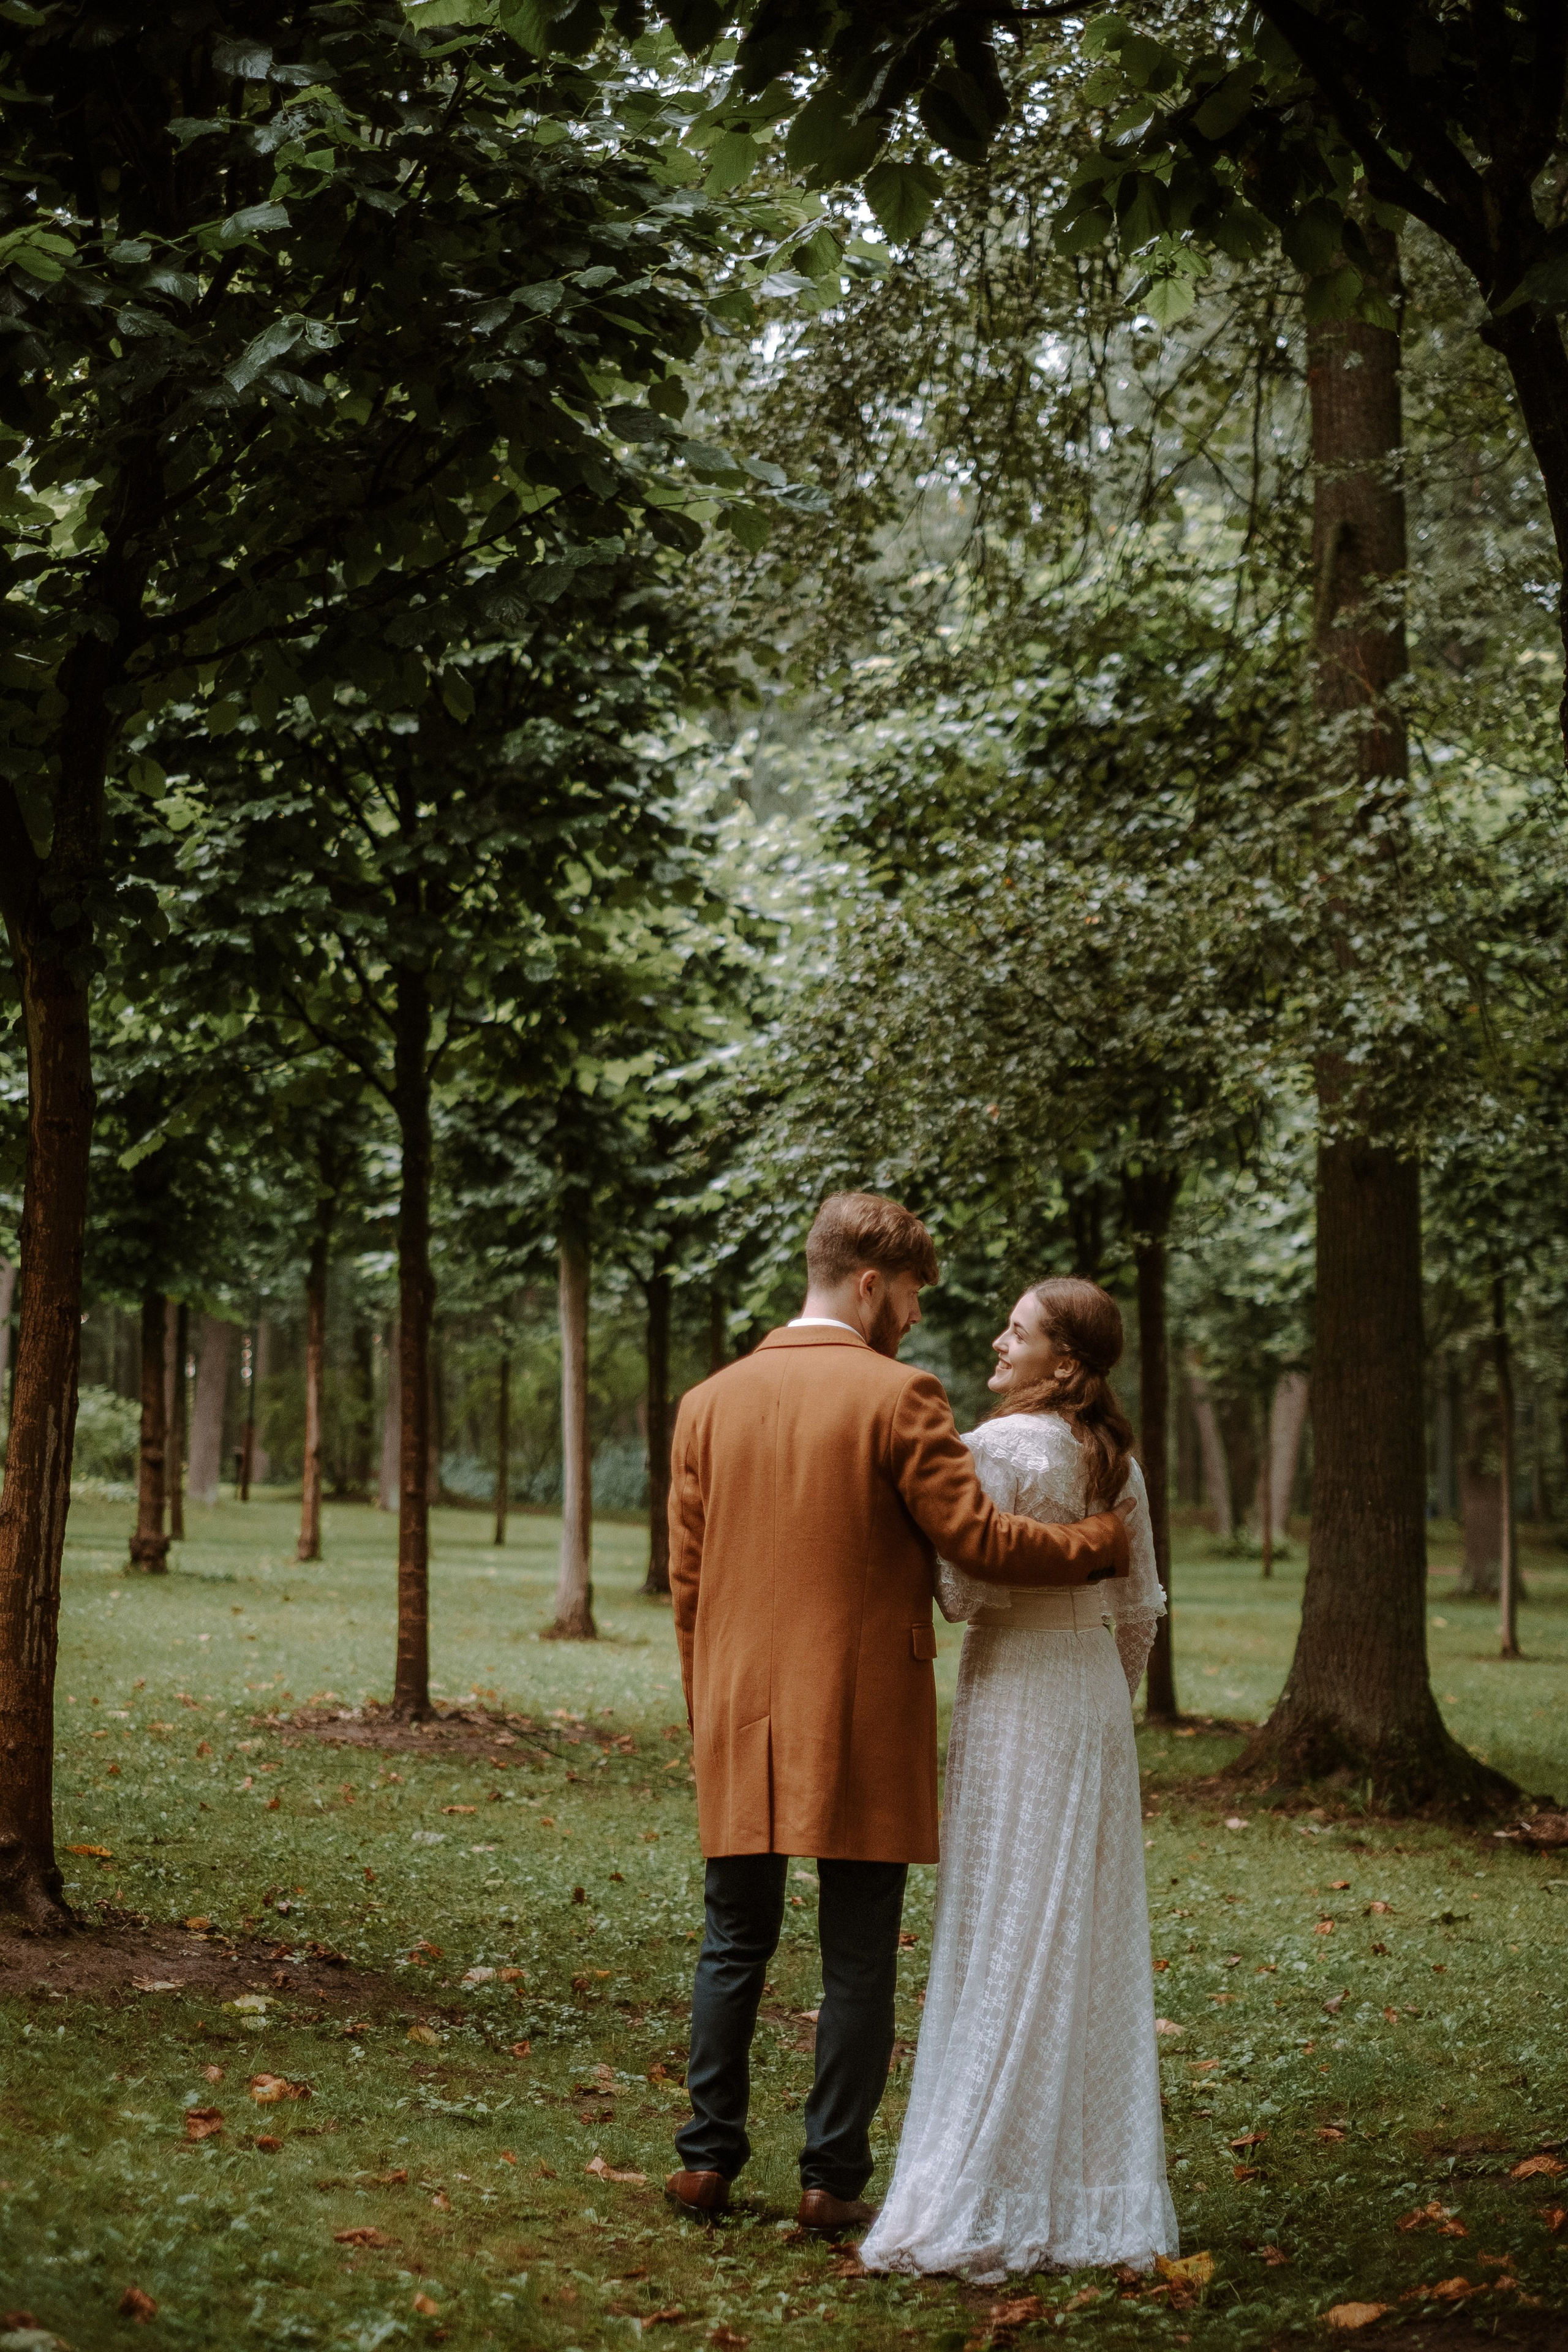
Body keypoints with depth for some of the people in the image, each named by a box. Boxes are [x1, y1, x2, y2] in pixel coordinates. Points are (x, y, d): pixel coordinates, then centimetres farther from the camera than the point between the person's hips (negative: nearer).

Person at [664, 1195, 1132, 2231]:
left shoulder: (708, 1403, 7)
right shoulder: (898, 1394, -9)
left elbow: (686, 1582, 10)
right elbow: (977, 1539, -13)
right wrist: (1102, 1544, 1)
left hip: (740, 1725, 4)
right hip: (861, 1725, -4)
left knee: (735, 1947, 14)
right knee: (859, 1963, 4)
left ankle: (707, 2159, 16)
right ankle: (833, 2180, 7)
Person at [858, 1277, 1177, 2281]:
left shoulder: (997, 1449, -13)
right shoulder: (1119, 1461, 9)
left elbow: (966, 1592, -16)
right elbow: (1142, 1610, 14)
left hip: (1016, 1698, -7)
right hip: (1096, 1698, 7)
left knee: (1007, 1944, -4)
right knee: (1091, 1944, 10)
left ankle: (993, 2202, -1)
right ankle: (1097, 2188, 16)